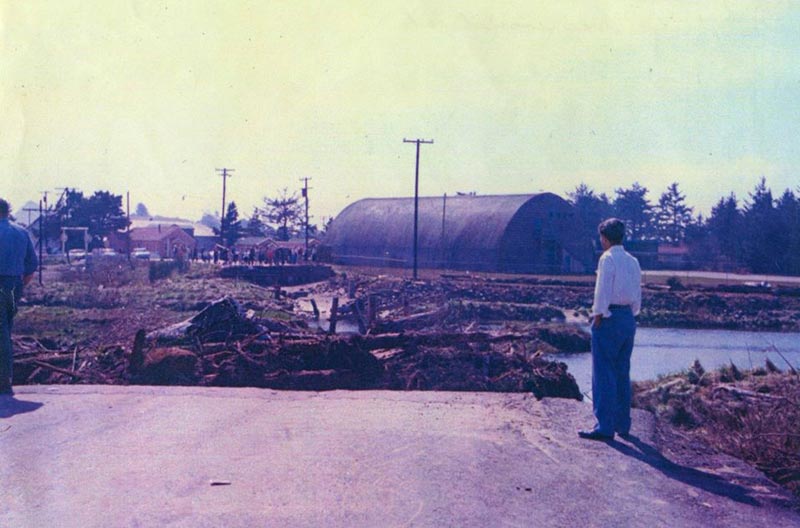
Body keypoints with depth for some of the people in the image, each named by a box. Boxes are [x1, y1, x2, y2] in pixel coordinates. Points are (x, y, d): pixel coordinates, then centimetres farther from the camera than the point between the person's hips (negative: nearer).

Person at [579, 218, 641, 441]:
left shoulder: (607, 258, -10)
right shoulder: (633, 261, 13)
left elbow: (602, 291, -14)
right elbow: (638, 296, 14)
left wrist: (598, 317, -10)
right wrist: (631, 315, 18)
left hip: (609, 318, -8)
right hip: (628, 318, 8)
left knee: (603, 374, -6)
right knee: (622, 373, 14)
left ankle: (605, 427, -7)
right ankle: (623, 424, 20)